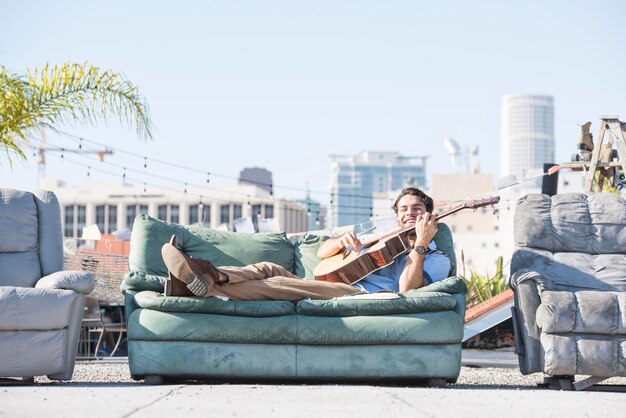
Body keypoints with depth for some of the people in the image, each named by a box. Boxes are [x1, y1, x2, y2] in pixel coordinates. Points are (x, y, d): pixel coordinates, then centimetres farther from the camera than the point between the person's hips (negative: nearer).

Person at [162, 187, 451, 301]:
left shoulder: (436, 259, 16)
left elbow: (407, 290, -7)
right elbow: (322, 252, 25)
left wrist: (420, 245, -12)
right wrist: (343, 241, 3)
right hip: (338, 289, 7)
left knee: (281, 284, -28)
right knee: (269, 269, -17)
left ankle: (207, 282, -43)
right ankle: (207, 278, -39)